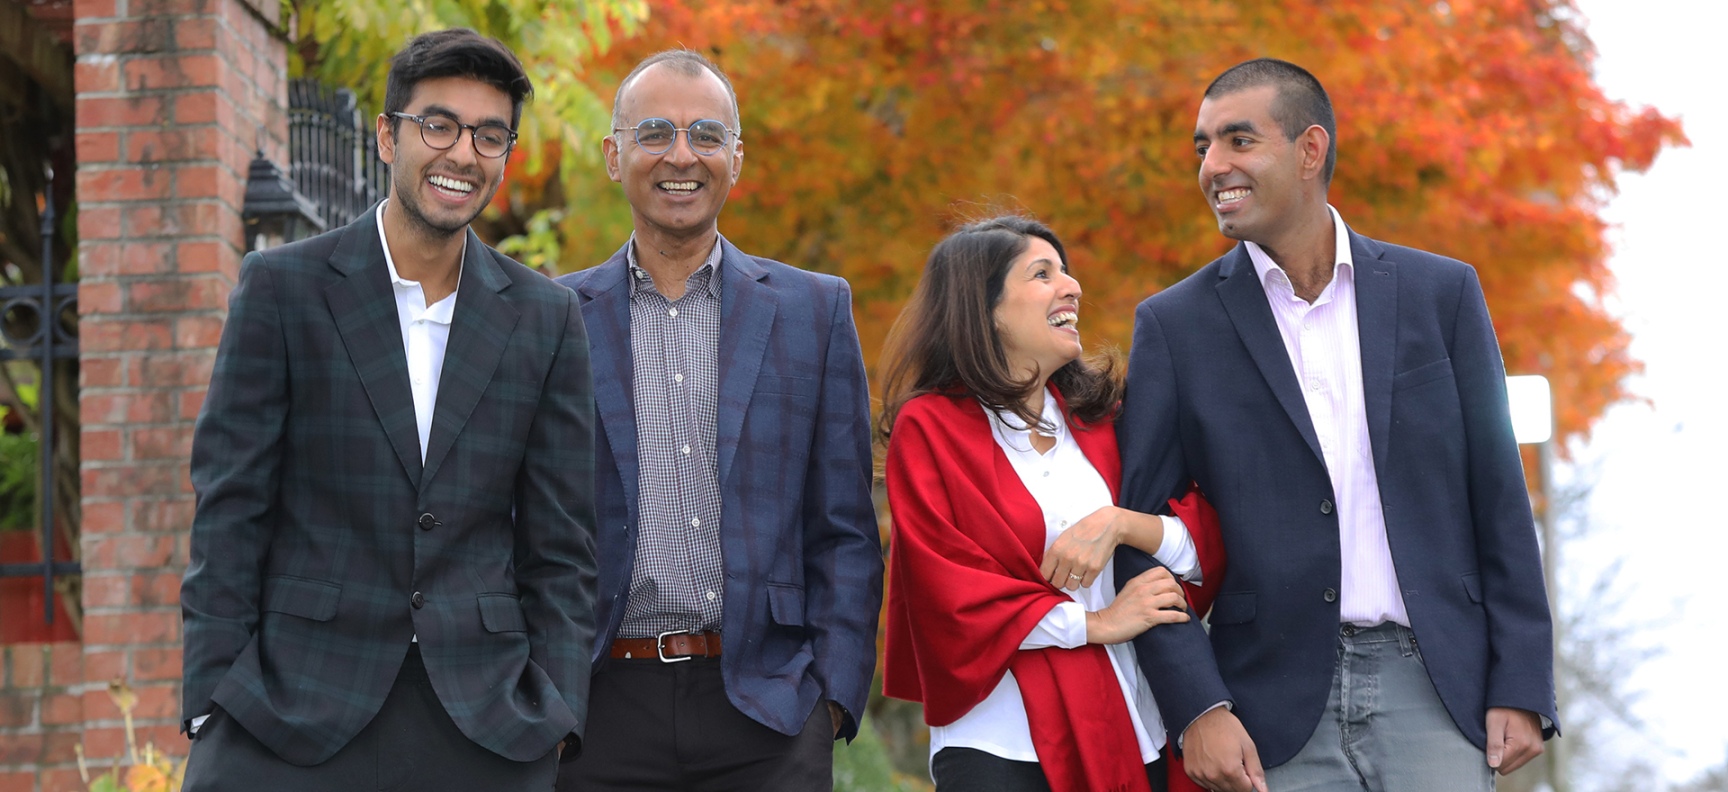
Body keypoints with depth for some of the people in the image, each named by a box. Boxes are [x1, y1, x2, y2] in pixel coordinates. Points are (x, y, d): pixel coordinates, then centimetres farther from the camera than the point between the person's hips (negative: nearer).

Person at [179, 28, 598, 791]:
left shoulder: (547, 319, 8)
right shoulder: (280, 287, 2)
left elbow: (558, 542, 9)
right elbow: (229, 508, -1)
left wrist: (555, 716, 0)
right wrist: (214, 701, -6)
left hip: (484, 722, 2)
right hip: (293, 711, -2)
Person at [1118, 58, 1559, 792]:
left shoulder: (1440, 293, 7)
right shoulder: (1175, 325, 5)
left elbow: (1498, 501, 7)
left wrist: (1522, 687, 1)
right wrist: (1196, 709, -9)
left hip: (1433, 693, 1)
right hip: (1280, 709, 0)